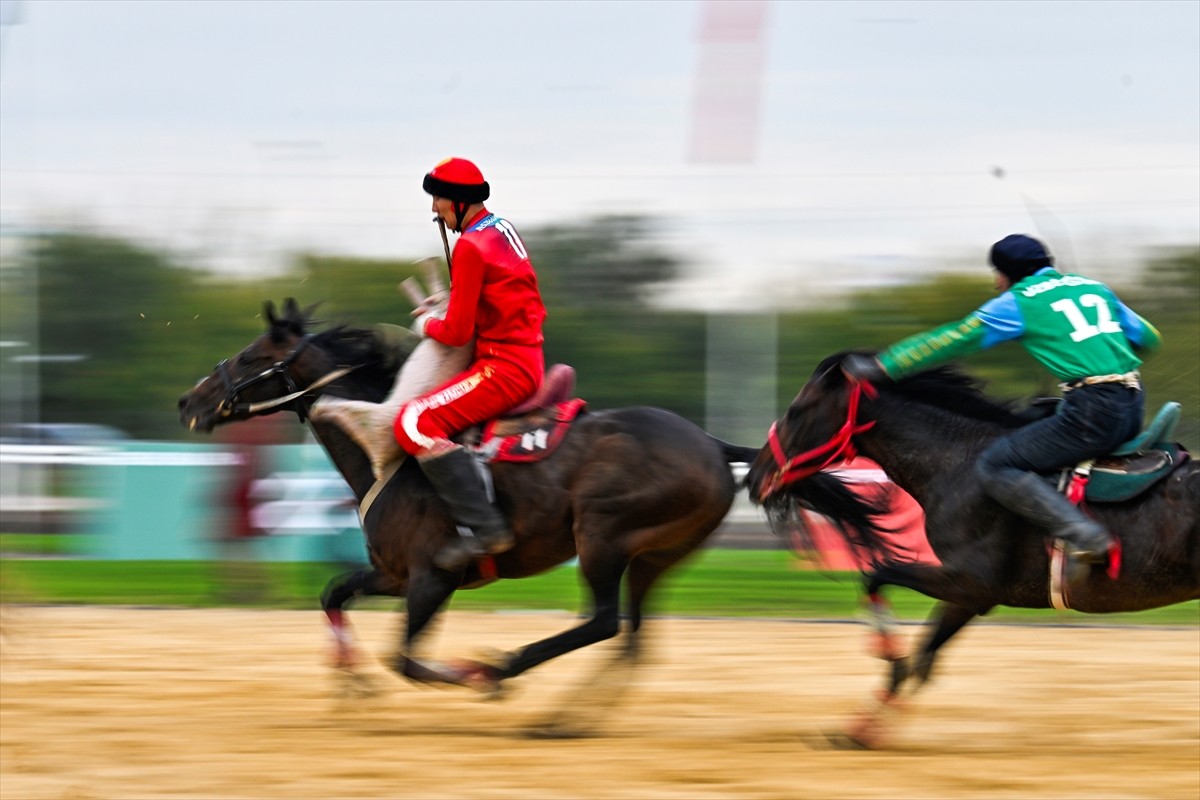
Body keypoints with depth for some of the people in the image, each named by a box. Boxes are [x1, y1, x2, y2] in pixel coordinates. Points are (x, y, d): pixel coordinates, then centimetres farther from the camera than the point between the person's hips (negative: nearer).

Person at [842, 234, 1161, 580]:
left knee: (994, 467, -5)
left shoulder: (1018, 302, 3)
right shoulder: (1094, 288, 21)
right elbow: (1148, 338, 28)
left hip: (1091, 411, -8)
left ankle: (1084, 536, -21)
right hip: (1134, 408, 8)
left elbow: (951, 341, 8)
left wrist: (882, 367, 15)